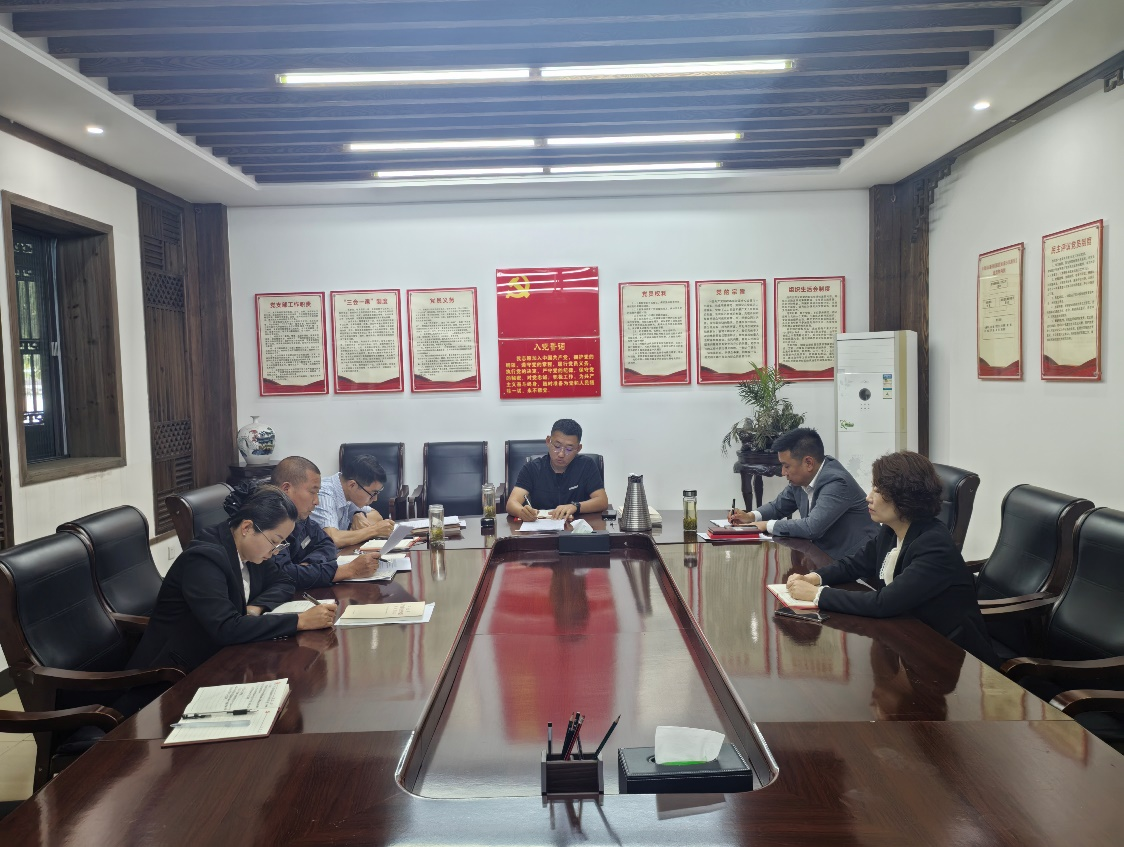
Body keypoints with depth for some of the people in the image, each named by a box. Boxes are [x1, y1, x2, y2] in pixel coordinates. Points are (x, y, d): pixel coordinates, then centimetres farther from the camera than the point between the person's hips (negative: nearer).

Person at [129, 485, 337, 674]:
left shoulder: (248, 548, -1)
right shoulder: (204, 559, -25)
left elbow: (282, 584, 8)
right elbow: (227, 629, -33)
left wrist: (256, 608, -13)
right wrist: (300, 621, -33)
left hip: (216, 657, 7)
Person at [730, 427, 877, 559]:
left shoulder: (836, 483, -24)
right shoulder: (800, 480, 0)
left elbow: (812, 527, -33)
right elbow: (778, 507, 16)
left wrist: (768, 525, -21)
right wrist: (751, 516, -4)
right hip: (824, 554, 7)